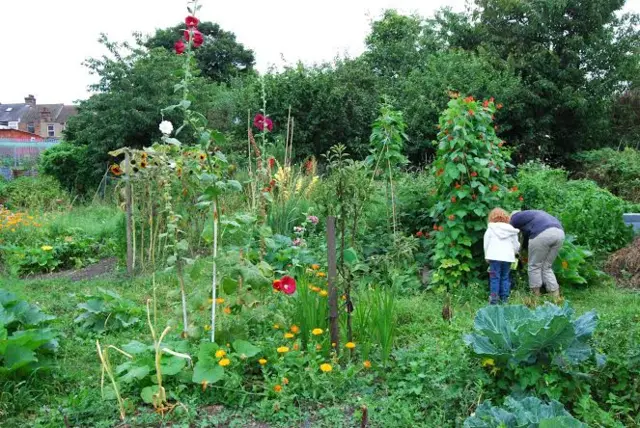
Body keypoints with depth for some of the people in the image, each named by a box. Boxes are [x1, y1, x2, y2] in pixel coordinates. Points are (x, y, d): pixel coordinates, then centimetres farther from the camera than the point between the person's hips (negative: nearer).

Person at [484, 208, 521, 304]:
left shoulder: (490, 229, 6)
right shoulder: (511, 231, 12)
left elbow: (486, 243, 4)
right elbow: (516, 246, 14)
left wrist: (487, 256, 12)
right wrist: (513, 252, 34)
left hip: (494, 256, -2)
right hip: (508, 257, 2)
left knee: (494, 277, 0)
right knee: (505, 277, 11)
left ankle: (494, 298, -5)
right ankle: (504, 298, 10)